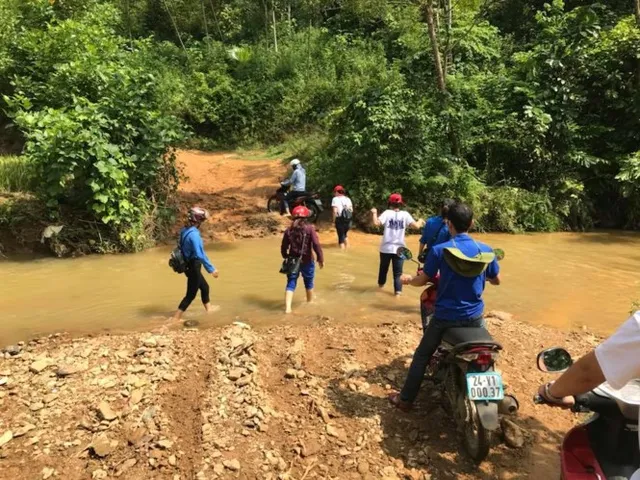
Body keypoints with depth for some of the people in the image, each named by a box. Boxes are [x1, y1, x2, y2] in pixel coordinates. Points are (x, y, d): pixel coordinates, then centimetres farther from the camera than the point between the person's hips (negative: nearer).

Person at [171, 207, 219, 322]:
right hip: (193, 267, -9)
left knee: (205, 287, 25)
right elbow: (200, 255, -31)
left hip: (188, 265, 9)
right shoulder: (194, 234, -27)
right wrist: (211, 269, -25)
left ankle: (209, 308, 41)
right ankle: (176, 318, 10)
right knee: (191, 295, 4)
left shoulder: (185, 230, 1)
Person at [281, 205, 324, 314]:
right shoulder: (309, 228, -9)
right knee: (309, 283, 19)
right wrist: (321, 259, -10)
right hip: (307, 261, -1)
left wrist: (286, 258, 21)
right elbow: (316, 245, -16)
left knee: (291, 283, 3)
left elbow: (283, 247, 4)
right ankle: (310, 302, 38)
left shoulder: (289, 230, 0)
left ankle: (288, 307, -11)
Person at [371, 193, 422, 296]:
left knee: (383, 268, 22)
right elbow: (416, 226, -9)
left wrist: (374, 213, -2)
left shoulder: (387, 212, -6)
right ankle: (398, 290, 0)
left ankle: (381, 283, 42)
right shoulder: (405, 214, -3)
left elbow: (376, 223, -18)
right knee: (398, 272, 9)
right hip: (399, 248, 0)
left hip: (386, 248, 0)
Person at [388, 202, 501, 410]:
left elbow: (423, 280, -8)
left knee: (422, 355, 14)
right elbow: (496, 280, 8)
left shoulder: (439, 250, -15)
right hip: (475, 316, 3)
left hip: (446, 316, -2)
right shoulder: (486, 250, -5)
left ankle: (405, 399, 22)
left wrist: (409, 279, 13)